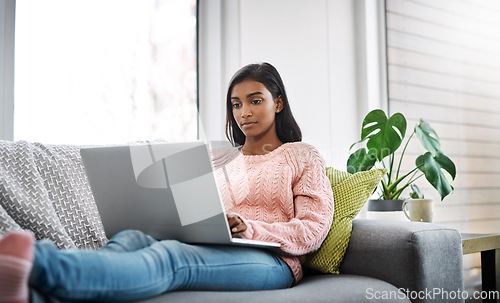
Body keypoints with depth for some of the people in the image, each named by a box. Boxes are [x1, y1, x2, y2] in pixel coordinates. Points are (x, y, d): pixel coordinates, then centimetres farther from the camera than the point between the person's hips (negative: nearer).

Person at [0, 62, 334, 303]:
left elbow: (314, 229, 3)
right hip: (205, 251, 5)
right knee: (132, 237, -30)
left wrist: (250, 229, -14)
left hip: (271, 260, -4)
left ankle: (38, 263, -62)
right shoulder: (218, 158, 29)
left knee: (170, 256, -37)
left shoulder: (304, 156, 16)